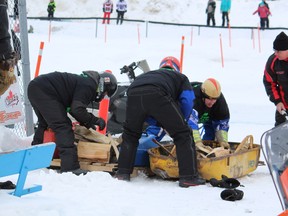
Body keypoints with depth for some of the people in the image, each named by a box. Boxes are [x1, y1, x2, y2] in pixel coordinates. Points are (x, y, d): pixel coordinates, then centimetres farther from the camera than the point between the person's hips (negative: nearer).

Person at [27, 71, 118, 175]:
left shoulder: (85, 81, 20)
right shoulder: (89, 85, -10)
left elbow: (73, 108, 25)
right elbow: (77, 109, -18)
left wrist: (87, 123, 20)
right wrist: (95, 120, -6)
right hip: (44, 91, -11)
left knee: (45, 124, 27)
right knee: (62, 126, -13)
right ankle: (70, 167, -20)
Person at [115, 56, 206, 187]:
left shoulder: (149, 74, 44)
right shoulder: (181, 78, 34)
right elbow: (187, 101, 18)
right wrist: (180, 122, 34)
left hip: (133, 93, 4)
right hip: (157, 94, -4)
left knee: (130, 134, 27)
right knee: (182, 134, 7)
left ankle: (123, 173, 23)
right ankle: (188, 177, 2)